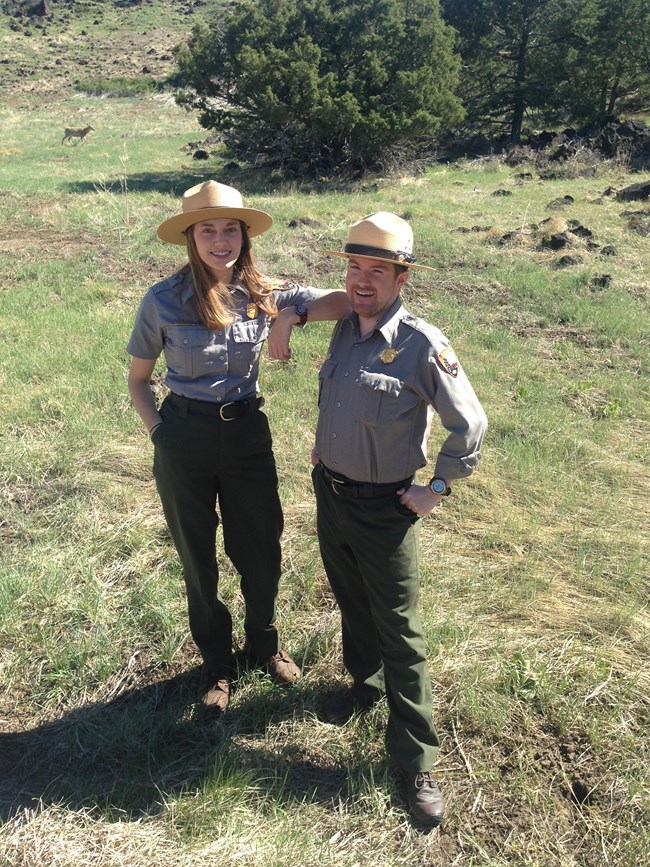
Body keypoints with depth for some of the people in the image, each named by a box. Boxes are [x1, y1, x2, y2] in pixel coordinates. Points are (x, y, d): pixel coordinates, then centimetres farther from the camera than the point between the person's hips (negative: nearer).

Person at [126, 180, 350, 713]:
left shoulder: (265, 294, -5)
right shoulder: (164, 300, -10)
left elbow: (347, 301, -14)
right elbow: (138, 379, 2)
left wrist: (292, 315, -27)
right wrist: (158, 430, -8)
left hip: (247, 433, 2)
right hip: (184, 440, -1)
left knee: (262, 552, 13)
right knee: (198, 560, 14)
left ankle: (264, 643, 44)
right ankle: (217, 663, 39)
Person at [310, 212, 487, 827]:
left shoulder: (422, 345, -19)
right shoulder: (344, 329, 2)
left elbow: (470, 424, -13)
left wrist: (437, 489, -10)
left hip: (383, 509, -6)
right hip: (329, 492, 7)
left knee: (397, 630, 3)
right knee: (351, 602, 24)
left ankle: (415, 758, 18)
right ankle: (364, 684, 49)